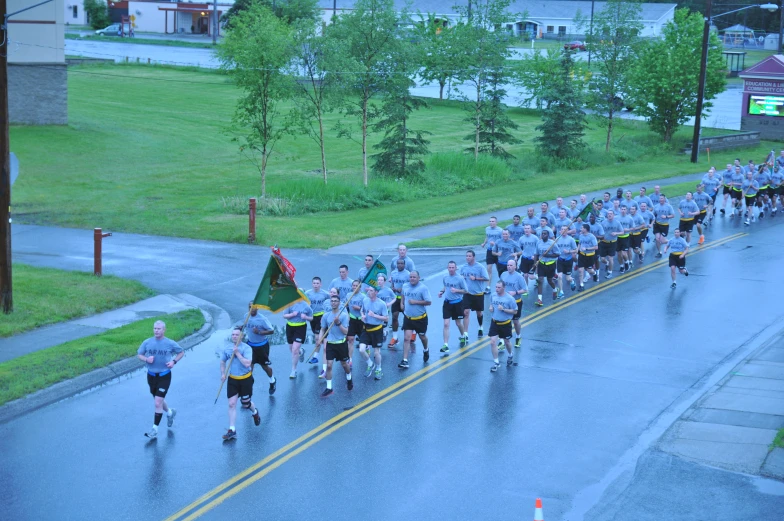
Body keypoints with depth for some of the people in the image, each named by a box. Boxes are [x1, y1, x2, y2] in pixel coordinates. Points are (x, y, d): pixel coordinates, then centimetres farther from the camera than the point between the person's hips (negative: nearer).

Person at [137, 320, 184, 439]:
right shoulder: (147, 342, -3)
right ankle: (170, 412, 51)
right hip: (151, 375, 4)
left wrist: (174, 361, -10)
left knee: (158, 403, -10)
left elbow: (181, 352, 7)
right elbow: (139, 355, 7)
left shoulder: (170, 343, -8)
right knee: (159, 401, 21)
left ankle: (155, 429, -2)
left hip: (164, 376, -4)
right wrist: (146, 359, -14)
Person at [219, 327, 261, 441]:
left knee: (245, 403, 11)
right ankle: (232, 430, -3)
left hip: (246, 380, -3)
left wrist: (237, 353, -27)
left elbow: (247, 363, -27)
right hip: (232, 379, 3)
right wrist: (223, 374, -2)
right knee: (231, 404, -5)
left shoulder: (247, 348, -16)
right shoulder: (227, 347, -1)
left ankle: (255, 412, 47)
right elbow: (223, 361, 12)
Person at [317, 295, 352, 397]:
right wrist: (319, 340, -9)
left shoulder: (344, 315, -10)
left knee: (344, 364, 14)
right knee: (329, 365, -6)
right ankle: (329, 388, 1)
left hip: (341, 343, -2)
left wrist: (338, 323, -25)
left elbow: (346, 332, -12)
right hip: (330, 343, 2)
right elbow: (322, 330, 8)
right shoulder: (326, 316, -1)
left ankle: (349, 379, 43)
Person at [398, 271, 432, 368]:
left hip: (420, 318, -3)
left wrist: (415, 302, -22)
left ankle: (425, 350, 50)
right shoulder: (405, 286, 1)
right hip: (408, 317, 3)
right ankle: (405, 361, -10)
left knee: (422, 337, 17)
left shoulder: (423, 288, -15)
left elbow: (428, 302, -18)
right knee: (406, 338, -8)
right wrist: (402, 303, 8)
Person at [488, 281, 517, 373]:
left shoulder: (509, 298, -17)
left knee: (507, 342, 16)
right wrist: (491, 307, -6)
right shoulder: (493, 296, -3)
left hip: (505, 324, -3)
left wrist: (504, 309, -25)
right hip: (494, 323, 3)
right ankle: (496, 363, 6)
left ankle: (510, 356, 47)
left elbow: (515, 311, -13)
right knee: (493, 342, -6)